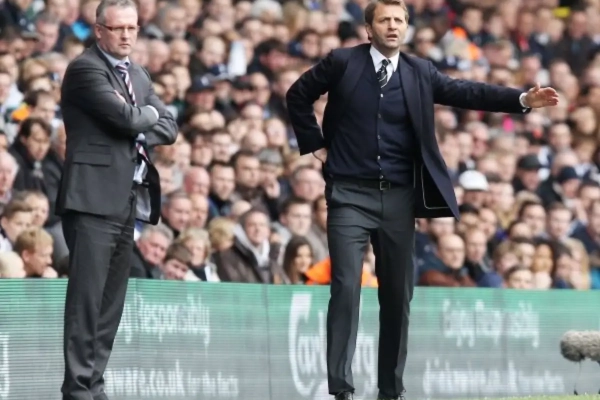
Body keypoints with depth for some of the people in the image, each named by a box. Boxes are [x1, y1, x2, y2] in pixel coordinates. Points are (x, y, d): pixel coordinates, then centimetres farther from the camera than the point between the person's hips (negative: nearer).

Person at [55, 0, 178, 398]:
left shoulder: (139, 76, 20)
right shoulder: (85, 69, -7)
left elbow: (168, 129, 13)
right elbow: (126, 118, -17)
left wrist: (138, 133, -5)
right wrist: (149, 113, 4)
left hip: (127, 200, 8)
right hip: (94, 198, -8)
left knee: (112, 302, 7)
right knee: (86, 298, -10)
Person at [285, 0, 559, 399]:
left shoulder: (419, 72, 7)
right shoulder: (342, 63, 0)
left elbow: (465, 92, 0)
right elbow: (298, 95, 10)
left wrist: (522, 99, -11)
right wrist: (315, 144, 5)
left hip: (398, 197, 3)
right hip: (350, 194, -3)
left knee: (398, 294, 7)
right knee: (346, 288, -9)